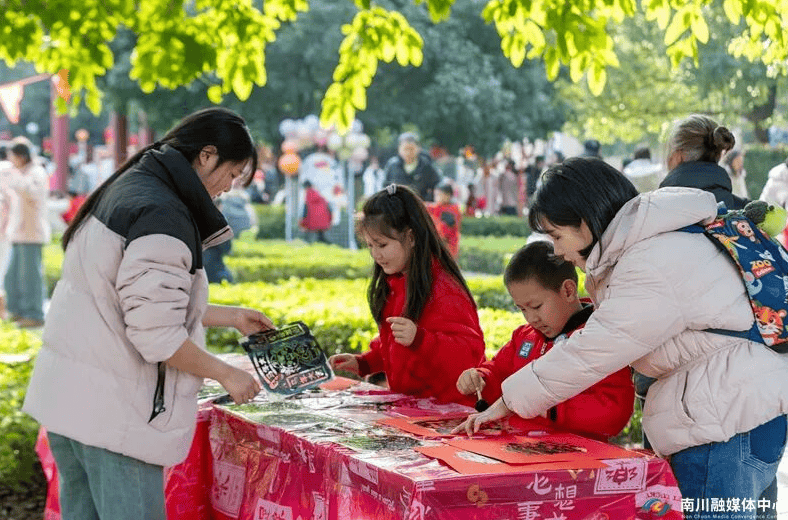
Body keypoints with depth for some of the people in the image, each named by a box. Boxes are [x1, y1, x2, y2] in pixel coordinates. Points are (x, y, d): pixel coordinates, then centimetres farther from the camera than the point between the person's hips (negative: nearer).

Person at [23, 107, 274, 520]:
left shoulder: (127, 188, 12)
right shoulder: (163, 216, -18)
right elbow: (157, 337, -21)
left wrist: (229, 316, 26)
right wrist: (227, 374, -7)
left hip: (65, 393, 10)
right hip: (114, 411, -10)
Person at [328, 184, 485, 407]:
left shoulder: (443, 290, -15)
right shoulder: (394, 284, 16)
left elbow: (470, 353, -22)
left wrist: (419, 339, -33)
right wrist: (363, 363, 15)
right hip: (406, 404, 9)